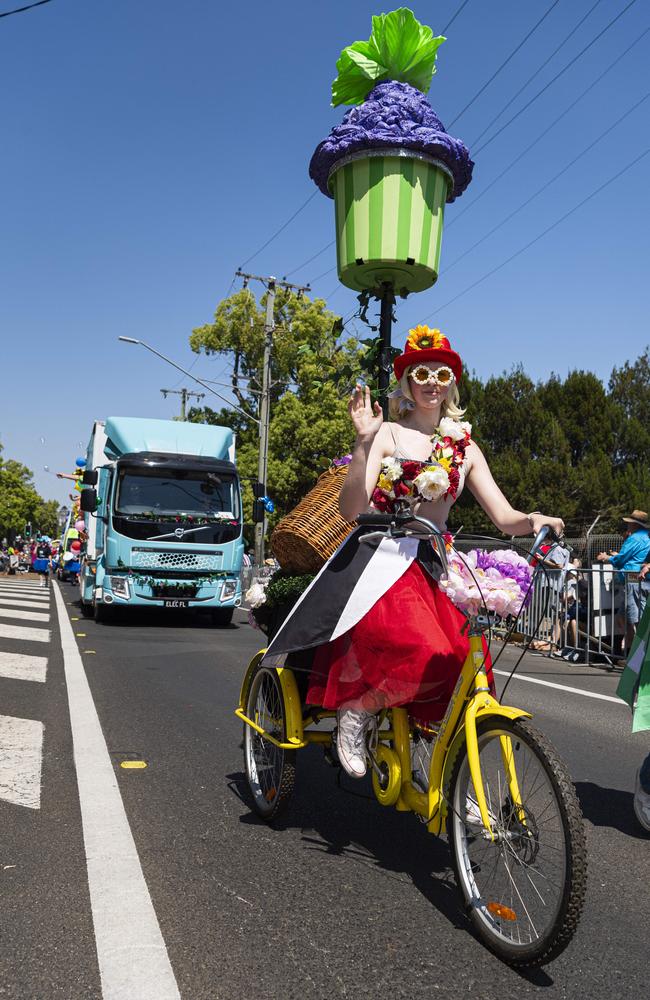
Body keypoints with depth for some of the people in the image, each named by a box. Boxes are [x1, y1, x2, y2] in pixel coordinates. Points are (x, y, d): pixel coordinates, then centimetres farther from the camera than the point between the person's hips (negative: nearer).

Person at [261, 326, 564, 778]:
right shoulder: (388, 433, 2)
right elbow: (351, 509, -11)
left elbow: (505, 518, 8)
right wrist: (364, 442, -22)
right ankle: (357, 709, -2)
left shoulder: (465, 448, 15)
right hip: (381, 559, -4)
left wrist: (533, 520, -14)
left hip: (434, 567, 4)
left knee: (463, 663, -20)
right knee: (427, 655, -30)